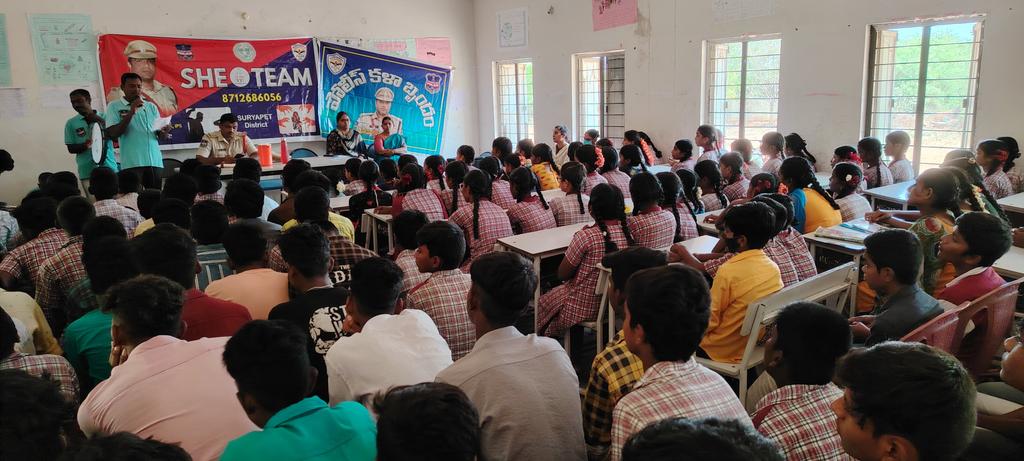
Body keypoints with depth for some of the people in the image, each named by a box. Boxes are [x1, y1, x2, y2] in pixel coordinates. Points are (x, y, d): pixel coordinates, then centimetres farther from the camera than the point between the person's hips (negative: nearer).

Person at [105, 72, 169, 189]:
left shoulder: (151, 107, 14)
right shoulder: (114, 106, 5)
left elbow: (161, 134, 16)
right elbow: (112, 134, -6)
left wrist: (164, 132, -9)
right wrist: (131, 113, -12)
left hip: (154, 161, 3)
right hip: (132, 163, -3)